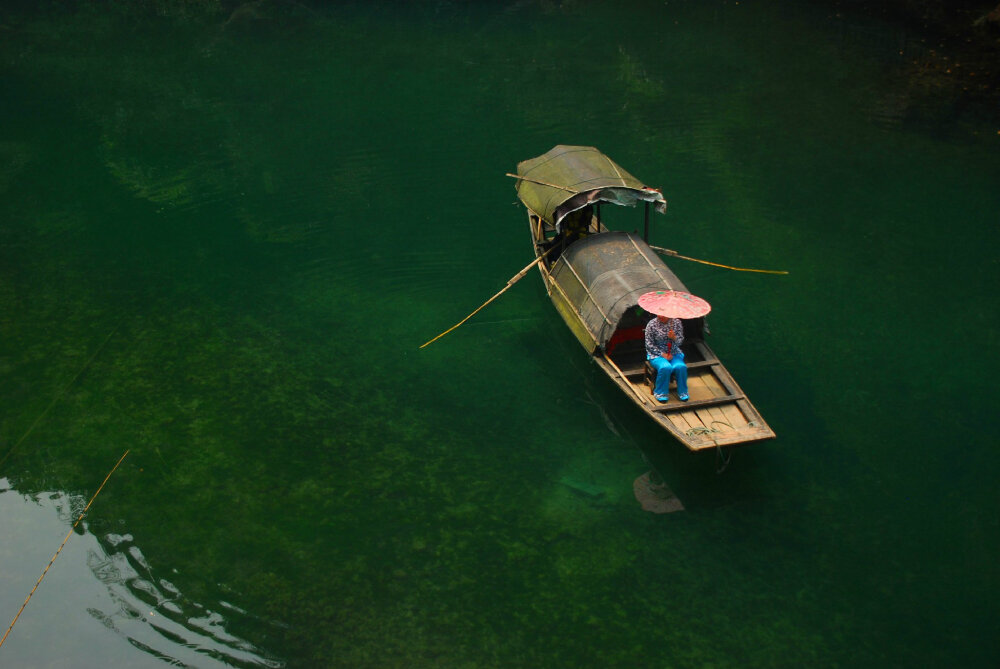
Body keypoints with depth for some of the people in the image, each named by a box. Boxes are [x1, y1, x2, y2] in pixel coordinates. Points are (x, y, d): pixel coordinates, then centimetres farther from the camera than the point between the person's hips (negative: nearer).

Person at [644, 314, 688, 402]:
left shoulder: (677, 322, 0)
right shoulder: (651, 325, -6)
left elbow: (680, 341, 2)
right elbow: (649, 345, -5)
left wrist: (674, 338, -22)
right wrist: (662, 354, -14)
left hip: (674, 353, 2)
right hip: (657, 354, -2)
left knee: (681, 367, -28)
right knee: (665, 367, -33)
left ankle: (682, 392, -7)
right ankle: (661, 393, -14)